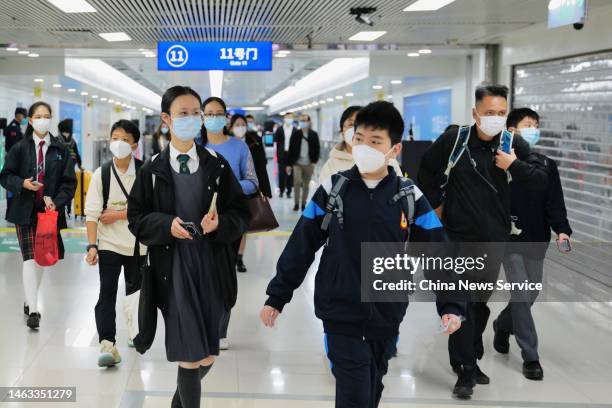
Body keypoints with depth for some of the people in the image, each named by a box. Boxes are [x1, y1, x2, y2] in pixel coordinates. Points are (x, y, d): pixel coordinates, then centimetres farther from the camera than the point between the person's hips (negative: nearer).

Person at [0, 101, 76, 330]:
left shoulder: (60, 150, 2)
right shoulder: (20, 148, -1)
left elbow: (69, 182, 2)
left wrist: (56, 201, -13)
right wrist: (22, 184, -17)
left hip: (49, 210, 2)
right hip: (25, 211, -2)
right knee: (30, 258, -10)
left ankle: (30, 302, 30)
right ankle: (32, 310, -10)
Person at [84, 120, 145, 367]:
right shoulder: (101, 174, -6)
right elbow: (92, 214, -7)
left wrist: (118, 215, -15)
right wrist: (92, 246, -15)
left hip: (138, 243, 1)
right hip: (109, 244, -1)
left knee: (135, 290, 18)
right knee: (107, 293, -11)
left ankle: (133, 333, 37)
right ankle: (107, 344, -12)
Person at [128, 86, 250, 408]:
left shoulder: (217, 165, 3)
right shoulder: (153, 170, 0)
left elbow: (241, 214, 5)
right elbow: (136, 218, 3)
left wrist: (220, 222, -16)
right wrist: (166, 225, -16)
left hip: (211, 268, 2)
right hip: (173, 268, -2)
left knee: (207, 358, 11)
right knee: (189, 358, -7)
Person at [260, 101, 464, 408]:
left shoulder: (410, 198, -3)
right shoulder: (332, 190, -4)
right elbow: (301, 247, 1)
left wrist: (450, 304, -11)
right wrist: (277, 296, 3)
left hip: (387, 317, 2)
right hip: (341, 315, -2)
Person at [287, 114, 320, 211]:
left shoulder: (314, 135, 2)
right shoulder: (295, 134, 1)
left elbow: (317, 149, 4)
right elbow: (291, 149, 3)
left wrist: (314, 161, -7)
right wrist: (289, 164, 0)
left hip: (309, 164, 1)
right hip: (297, 163, -1)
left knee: (306, 185, 7)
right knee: (297, 182, -13)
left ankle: (303, 204, 18)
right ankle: (296, 203, -1)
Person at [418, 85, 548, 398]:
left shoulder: (514, 145, -4)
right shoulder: (453, 140, -7)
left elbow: (542, 179, -8)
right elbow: (427, 170, 9)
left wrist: (514, 166, -22)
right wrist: (436, 204, 7)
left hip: (494, 238, 2)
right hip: (458, 235, -2)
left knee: (481, 302, 12)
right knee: (462, 304, -4)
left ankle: (472, 360, 29)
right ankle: (464, 372, 5)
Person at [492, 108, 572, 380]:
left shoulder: (547, 166, 5)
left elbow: (555, 203, -3)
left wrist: (562, 230, -17)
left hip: (537, 243, 5)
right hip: (510, 242, -4)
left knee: (530, 295, 14)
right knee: (521, 296, -9)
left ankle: (502, 327, 43)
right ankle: (530, 358, -1)